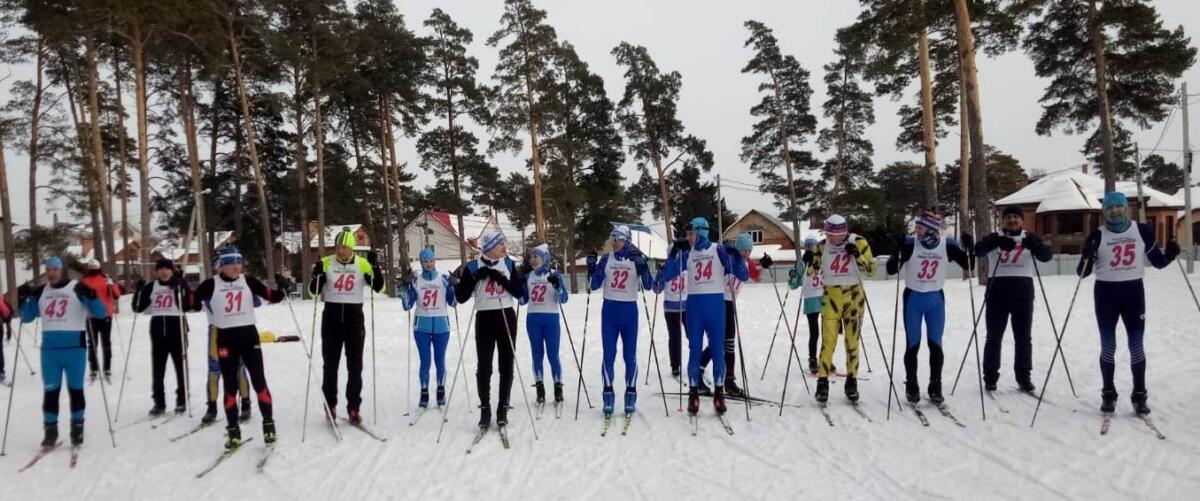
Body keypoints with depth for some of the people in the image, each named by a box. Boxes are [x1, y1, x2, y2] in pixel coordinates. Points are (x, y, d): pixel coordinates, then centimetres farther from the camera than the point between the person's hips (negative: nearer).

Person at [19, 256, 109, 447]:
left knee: (75, 389, 5)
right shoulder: (40, 292, 9)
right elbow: (26, 317, 16)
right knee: (50, 391, 7)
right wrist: (24, 301, -2)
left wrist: (90, 296, -28)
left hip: (74, 348, -4)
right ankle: (50, 430, 16)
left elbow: (101, 313, -11)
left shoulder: (78, 289, -5)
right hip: (49, 350, 4)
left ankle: (77, 428, 14)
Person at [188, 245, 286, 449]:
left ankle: (268, 423, 10)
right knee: (230, 385, 5)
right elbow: (190, 302, -1)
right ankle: (233, 430, 14)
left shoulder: (248, 281, 2)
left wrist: (282, 289, -13)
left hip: (249, 334, 1)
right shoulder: (211, 285, -3)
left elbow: (272, 296, 3)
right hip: (226, 338, -1)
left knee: (259, 380, -1)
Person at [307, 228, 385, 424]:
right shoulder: (326, 263, -1)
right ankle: (330, 405, 21)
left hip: (354, 316, 0)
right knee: (330, 364, 7)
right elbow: (314, 291, -1)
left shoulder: (362, 264, -2)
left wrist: (374, 265, -19)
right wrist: (317, 275, -20)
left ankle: (353, 408, 10)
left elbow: (379, 287, -7)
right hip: (332, 316, 0)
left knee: (355, 365, 3)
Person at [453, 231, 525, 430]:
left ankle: (503, 408, 15)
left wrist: (501, 278, -14)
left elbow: (520, 292, -2)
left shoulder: (508, 264, 4)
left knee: (506, 365, 5)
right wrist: (474, 277, -17)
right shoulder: (473, 267, -3)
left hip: (507, 317, 2)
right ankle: (485, 409, 12)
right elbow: (461, 297, -7)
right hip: (484, 319, -2)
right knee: (484, 366, 0)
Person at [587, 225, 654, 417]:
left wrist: (642, 266, -24)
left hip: (629, 310, -1)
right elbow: (595, 285, 4)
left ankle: (630, 395, 13)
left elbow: (648, 286, -9)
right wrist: (591, 268, -12)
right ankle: (608, 395, 8)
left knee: (630, 355, 3)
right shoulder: (606, 258, 3)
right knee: (608, 355, 0)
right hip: (609, 309, 1)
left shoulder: (637, 258, -3)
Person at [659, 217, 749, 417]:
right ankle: (693, 393, 9)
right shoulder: (687, 254, 6)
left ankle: (719, 393, 11)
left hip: (716, 304, -2)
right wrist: (674, 253, -11)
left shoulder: (719, 250, -1)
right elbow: (667, 276, -1)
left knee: (717, 350, 2)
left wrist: (737, 257, -21)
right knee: (695, 350, 3)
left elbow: (743, 276, -3)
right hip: (695, 304, 2)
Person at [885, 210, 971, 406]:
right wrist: (898, 251, -33)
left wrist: (968, 249, -18)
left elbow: (968, 266, -1)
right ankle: (911, 387, 16)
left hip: (936, 299, 1)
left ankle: (935, 388, 16)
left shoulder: (948, 245, -9)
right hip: (913, 298, -1)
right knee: (912, 345, 3)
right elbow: (891, 269, -17)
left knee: (936, 345, 3)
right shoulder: (910, 243, -15)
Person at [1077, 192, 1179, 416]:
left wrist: (1169, 255, -13)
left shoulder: (1142, 231, -1)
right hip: (1106, 292, -1)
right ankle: (1108, 394, 15)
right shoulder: (1098, 236, -6)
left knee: (1136, 346, 3)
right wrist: (1087, 256, -27)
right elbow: (1083, 273, -7)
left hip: (1134, 291, 1)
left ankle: (1139, 395, 13)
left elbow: (1157, 262, 8)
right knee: (1108, 346, 5)